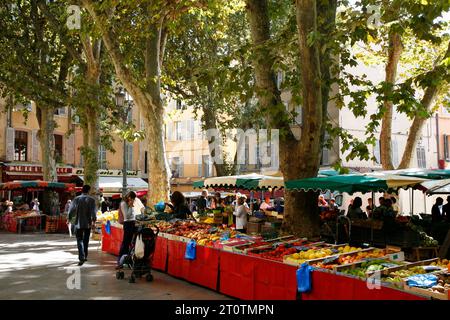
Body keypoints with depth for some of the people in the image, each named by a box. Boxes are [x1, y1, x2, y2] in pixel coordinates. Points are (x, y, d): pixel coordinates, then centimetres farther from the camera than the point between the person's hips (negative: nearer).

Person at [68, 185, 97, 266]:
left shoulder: (76, 199, -1)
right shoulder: (91, 199, -5)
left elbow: (71, 210, 4)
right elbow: (94, 211, -13)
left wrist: (69, 219, 17)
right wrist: (93, 221, -14)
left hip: (78, 223, 0)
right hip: (88, 223, 0)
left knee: (80, 241, 1)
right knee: (86, 240, 16)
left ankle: (81, 258, -11)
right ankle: (85, 256, 25)